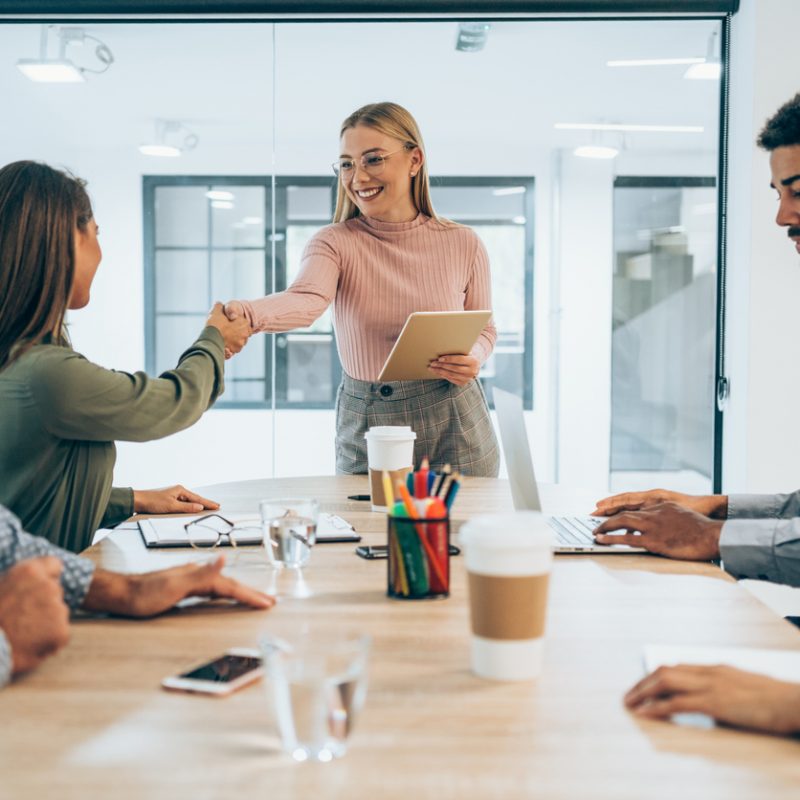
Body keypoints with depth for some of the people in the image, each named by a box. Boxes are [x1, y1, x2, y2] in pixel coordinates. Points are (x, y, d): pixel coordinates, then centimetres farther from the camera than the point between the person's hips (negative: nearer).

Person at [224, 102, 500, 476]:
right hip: (365, 429, -1)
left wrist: (473, 359, -12)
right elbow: (306, 299, -29)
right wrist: (248, 313, -50)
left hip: (455, 429, 1)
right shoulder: (335, 243, -8)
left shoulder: (463, 245, -2)